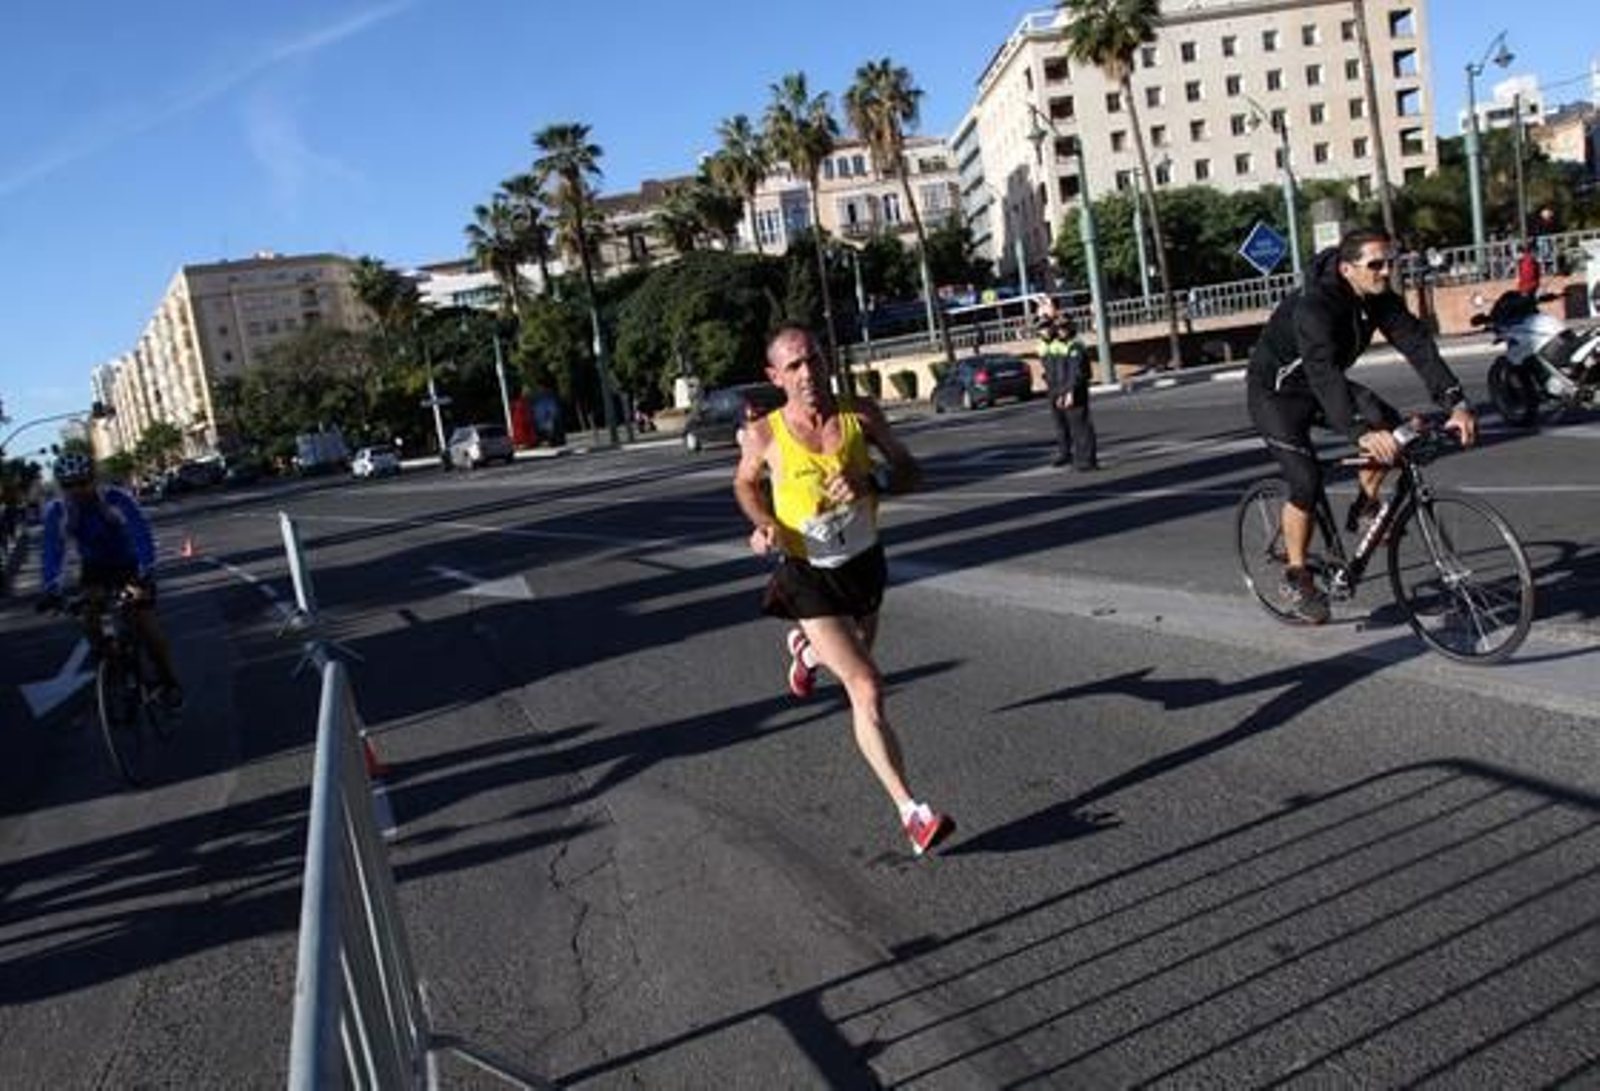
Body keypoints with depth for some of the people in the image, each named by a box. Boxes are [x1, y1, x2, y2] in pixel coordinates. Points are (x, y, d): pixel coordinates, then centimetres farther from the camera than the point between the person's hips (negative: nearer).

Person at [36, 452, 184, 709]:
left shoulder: (117, 499, -28)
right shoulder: (56, 511, -18)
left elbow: (142, 535, -33)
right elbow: (52, 550, -21)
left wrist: (146, 575, -45)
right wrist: (51, 590, -33)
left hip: (130, 563, -3)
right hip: (95, 567, 3)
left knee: (146, 623, -12)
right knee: (90, 615, -20)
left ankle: (168, 682, 4)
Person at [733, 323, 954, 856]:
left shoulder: (861, 414, -12)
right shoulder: (765, 436, -15)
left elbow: (911, 472, -7)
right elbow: (745, 484, 5)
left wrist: (871, 481, -28)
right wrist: (765, 525, -14)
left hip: (865, 562, 4)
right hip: (809, 576, -4)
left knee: (858, 653, 30)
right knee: (866, 688, -15)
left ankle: (805, 649, 65)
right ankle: (912, 813, -9)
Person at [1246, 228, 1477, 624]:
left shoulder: (1380, 299, -11)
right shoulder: (1313, 306, -33)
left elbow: (1418, 344, -20)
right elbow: (1322, 371, -45)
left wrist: (1456, 402, -34)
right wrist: (1361, 433, -57)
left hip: (1323, 385, 7)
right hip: (1275, 391, -7)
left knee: (1389, 427, -16)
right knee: (1307, 480, -18)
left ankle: (1363, 512, 5)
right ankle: (1295, 578, -1)